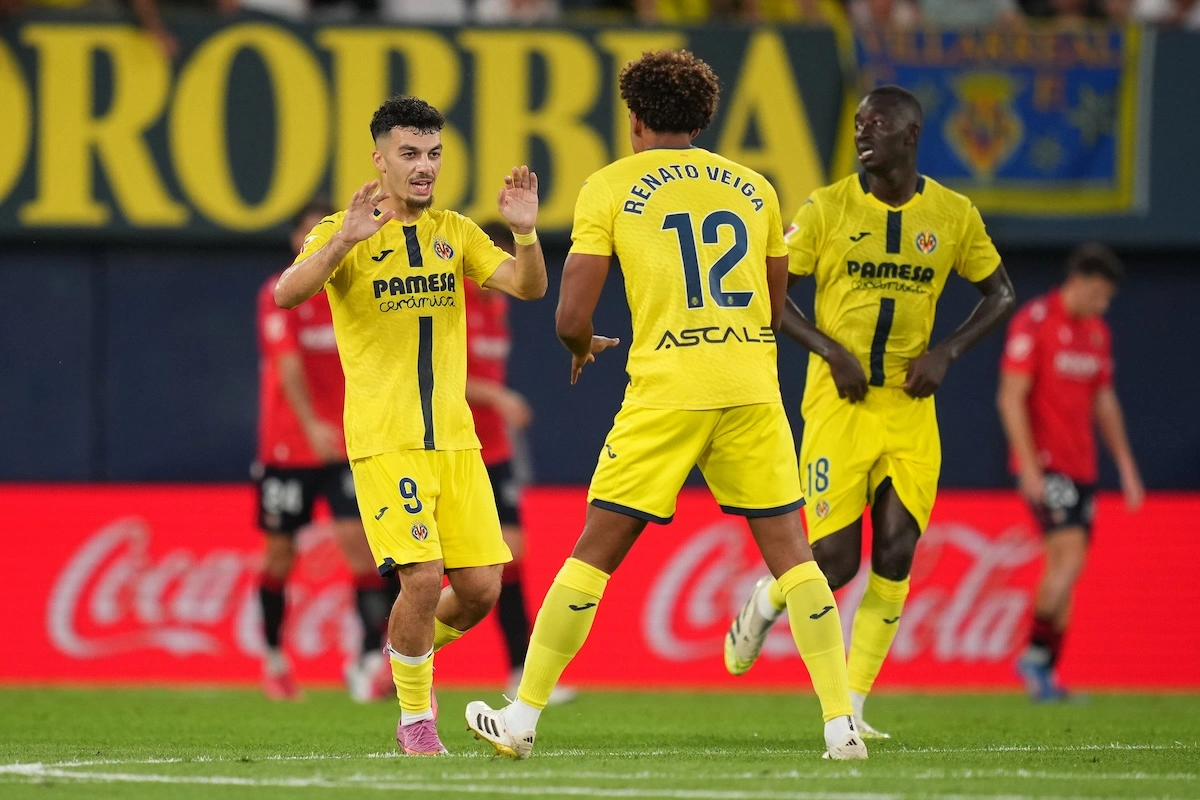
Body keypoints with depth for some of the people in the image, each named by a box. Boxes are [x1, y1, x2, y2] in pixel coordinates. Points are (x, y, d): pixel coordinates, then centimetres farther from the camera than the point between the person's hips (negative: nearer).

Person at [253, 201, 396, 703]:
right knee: (280, 550, 6)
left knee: (358, 538, -13)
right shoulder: (280, 295, -7)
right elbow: (288, 364, -19)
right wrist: (311, 425, -31)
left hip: (345, 447, 3)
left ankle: (372, 659, -17)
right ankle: (273, 658, 24)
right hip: (287, 448, -3)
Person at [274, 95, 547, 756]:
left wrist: (525, 232, -16)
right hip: (383, 440, -5)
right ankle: (415, 719, 2)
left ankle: (411, 646, 31)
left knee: (480, 588, -1)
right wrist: (344, 241, -35)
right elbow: (287, 293, -20)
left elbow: (529, 287, 3)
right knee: (422, 577, -17)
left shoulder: (456, 233, 12)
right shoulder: (344, 234, -3)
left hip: (454, 438, 5)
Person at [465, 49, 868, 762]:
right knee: (790, 550, 6)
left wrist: (582, 349, 22)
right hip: (753, 386, 2)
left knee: (596, 552, 5)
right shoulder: (753, 188, 14)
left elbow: (572, 318, 0)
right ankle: (842, 724, -1)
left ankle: (521, 718, 10)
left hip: (665, 390, -2)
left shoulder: (610, 188, 4)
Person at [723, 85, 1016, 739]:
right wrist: (830, 350, -12)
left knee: (895, 555, -6)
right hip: (838, 400, -2)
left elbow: (999, 294, 14)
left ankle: (849, 711, 2)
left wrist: (947, 352, -2)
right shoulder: (826, 209, -3)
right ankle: (765, 601, 27)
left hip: (910, 406, 2)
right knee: (835, 559, -8)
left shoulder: (954, 215, 2)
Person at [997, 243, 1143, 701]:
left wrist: (1126, 465, 16)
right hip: (1044, 463, -8)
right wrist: (1029, 465, -18)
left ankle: (1045, 677, 7)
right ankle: (1035, 655, -10)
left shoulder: (1098, 333, 14)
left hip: (1081, 468, 8)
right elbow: (1011, 397, -12)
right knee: (1070, 557, -18)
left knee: (1064, 566, 5)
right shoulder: (1034, 322, -9)